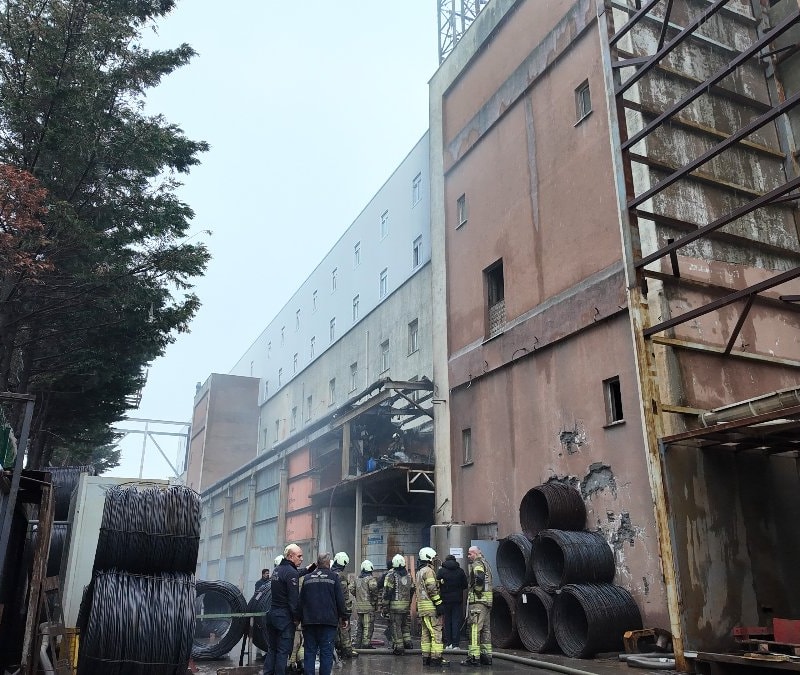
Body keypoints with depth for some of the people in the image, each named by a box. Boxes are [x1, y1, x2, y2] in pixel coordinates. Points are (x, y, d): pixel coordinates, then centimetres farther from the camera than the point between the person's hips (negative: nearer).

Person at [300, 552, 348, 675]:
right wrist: (343, 617, 6)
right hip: (328, 620, -3)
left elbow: (301, 600, 12)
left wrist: (302, 617, 19)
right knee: (326, 652, 2)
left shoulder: (307, 578, 8)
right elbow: (340, 599, -2)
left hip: (309, 620, 3)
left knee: (309, 651, 9)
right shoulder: (333, 577, -2)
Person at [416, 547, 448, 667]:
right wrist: (439, 603, -18)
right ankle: (436, 658, -9)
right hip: (431, 607, -10)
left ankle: (426, 658, 15)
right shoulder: (428, 571, -11)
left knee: (426, 633, 12)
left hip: (422, 607, 10)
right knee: (436, 633, -8)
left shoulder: (419, 572, 20)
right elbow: (432, 589, -19)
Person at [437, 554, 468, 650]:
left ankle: (448, 643, 7)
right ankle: (455, 644, 2)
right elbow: (465, 585, 4)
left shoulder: (441, 571, -4)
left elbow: (437, 584, -6)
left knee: (446, 621, 8)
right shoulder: (460, 571, 1)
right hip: (457, 600, 1)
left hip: (445, 600, -1)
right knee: (456, 622, 4)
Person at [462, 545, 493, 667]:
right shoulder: (485, 563, 22)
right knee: (486, 629, 13)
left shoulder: (477, 564, -9)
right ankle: (486, 655, 17)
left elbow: (479, 578, -26)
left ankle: (474, 657, -12)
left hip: (478, 600, -10)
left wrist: (477, 591, -13)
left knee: (475, 629, -10)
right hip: (488, 601, 10)